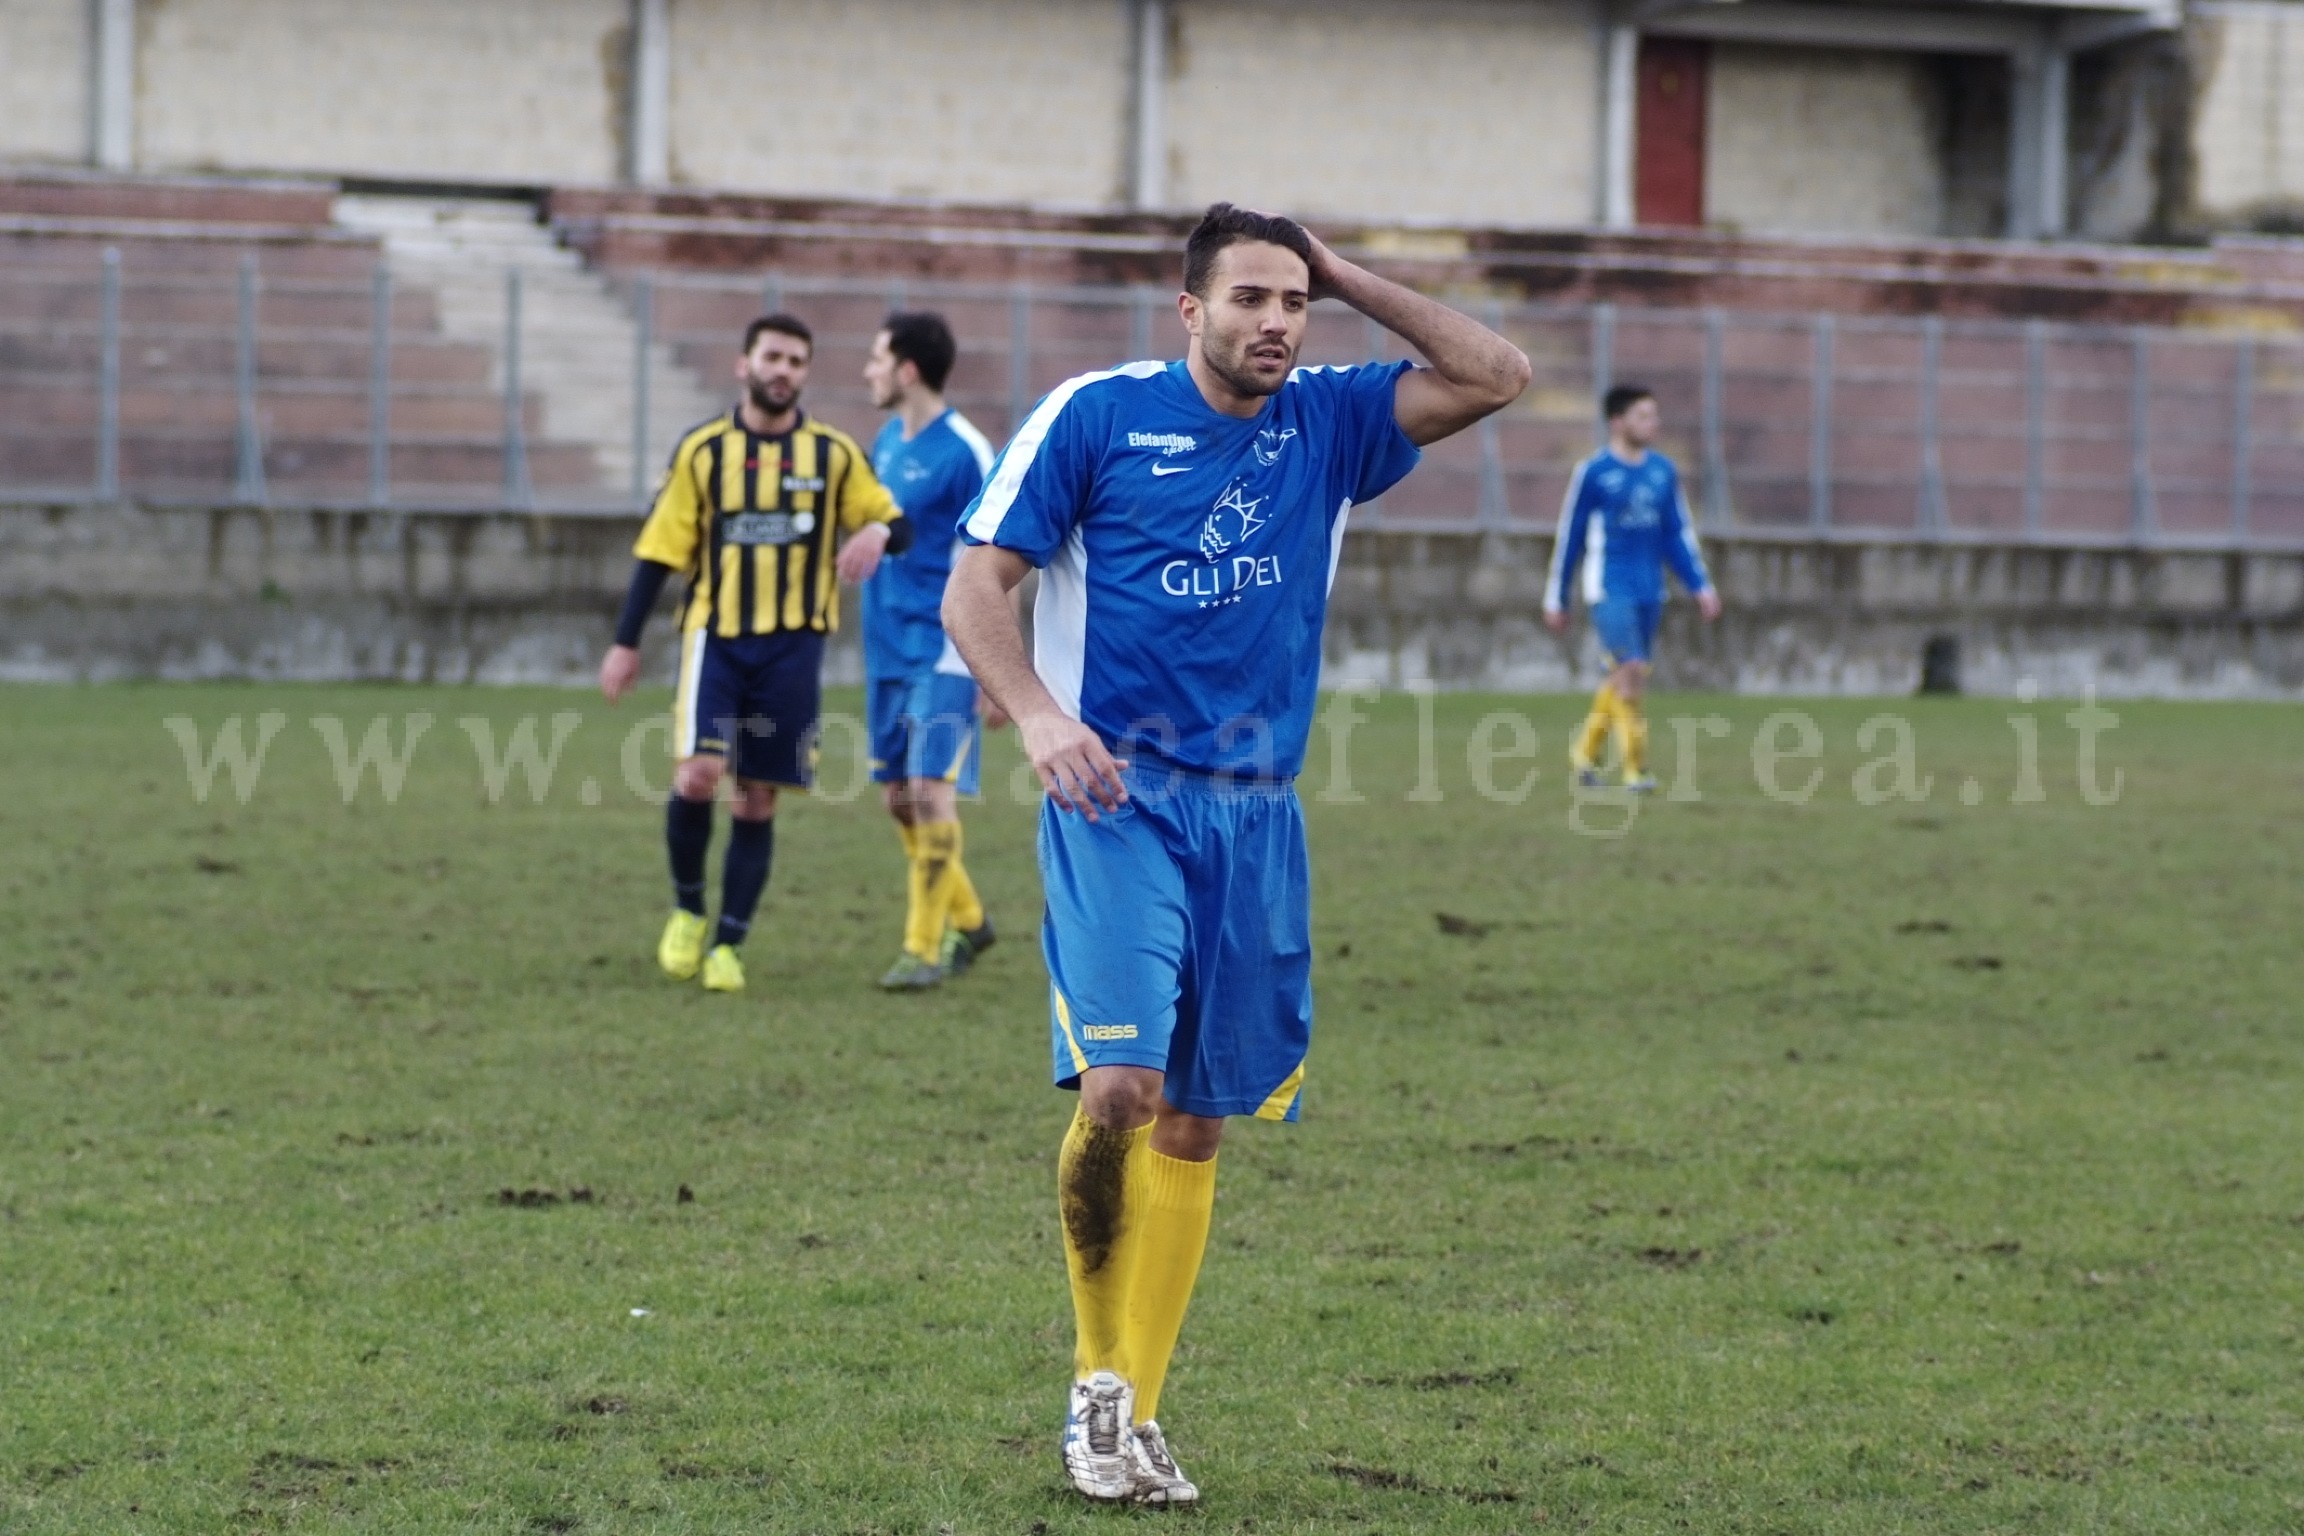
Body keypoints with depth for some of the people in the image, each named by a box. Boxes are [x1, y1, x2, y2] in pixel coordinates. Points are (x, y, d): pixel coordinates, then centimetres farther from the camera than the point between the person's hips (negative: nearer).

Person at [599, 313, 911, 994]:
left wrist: (877, 532, -18)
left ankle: (727, 944, 14)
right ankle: (686, 908, 5)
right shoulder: (702, 449, 3)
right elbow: (660, 549, 5)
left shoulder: (834, 453, 4)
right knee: (698, 774, -19)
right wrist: (626, 643, 3)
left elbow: (897, 525, 7)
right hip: (715, 636, -1)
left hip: (792, 645, 1)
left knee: (758, 801, 3)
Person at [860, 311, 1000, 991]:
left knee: (931, 790, -12)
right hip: (888, 647, 8)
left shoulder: (964, 451, -12)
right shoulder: (887, 443, 11)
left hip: (943, 649, -8)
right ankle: (967, 920, 26)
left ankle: (926, 947, -5)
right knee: (898, 796, 10)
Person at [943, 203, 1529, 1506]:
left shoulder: (1327, 425, 9)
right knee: (1119, 1084, -21)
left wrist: (1346, 278, 1)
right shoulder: (1097, 415, -2)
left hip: (1255, 813, 4)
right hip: (1118, 800, -4)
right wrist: (1039, 714, -19)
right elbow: (977, 587, -2)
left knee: (1197, 1127, 7)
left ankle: (1136, 1418, 16)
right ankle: (1098, 1380, -3)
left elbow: (1496, 377, 3)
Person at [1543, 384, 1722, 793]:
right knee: (1631, 670, -16)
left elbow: (1679, 533, 15)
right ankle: (1634, 769, -11)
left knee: (1623, 678, 9)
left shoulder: (1663, 471, 9)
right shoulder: (1593, 473, -6)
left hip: (1649, 589, 5)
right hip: (1610, 587, -5)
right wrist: (1555, 599, 3)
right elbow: (1569, 537, 0)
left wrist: (1701, 586, 6)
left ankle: (1586, 752, 27)